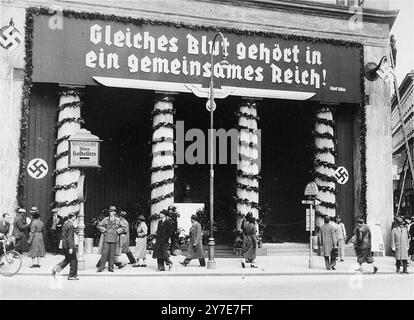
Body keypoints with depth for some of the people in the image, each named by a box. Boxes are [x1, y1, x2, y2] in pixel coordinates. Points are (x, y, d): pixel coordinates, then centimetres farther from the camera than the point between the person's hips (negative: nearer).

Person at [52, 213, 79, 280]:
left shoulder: (65, 224, 11)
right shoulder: (70, 225, -17)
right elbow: (69, 237, -21)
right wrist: (71, 247, -20)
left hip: (64, 244, 9)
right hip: (69, 245, -9)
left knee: (67, 259, 19)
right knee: (73, 260, 3)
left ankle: (55, 268, 7)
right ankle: (72, 275, 10)